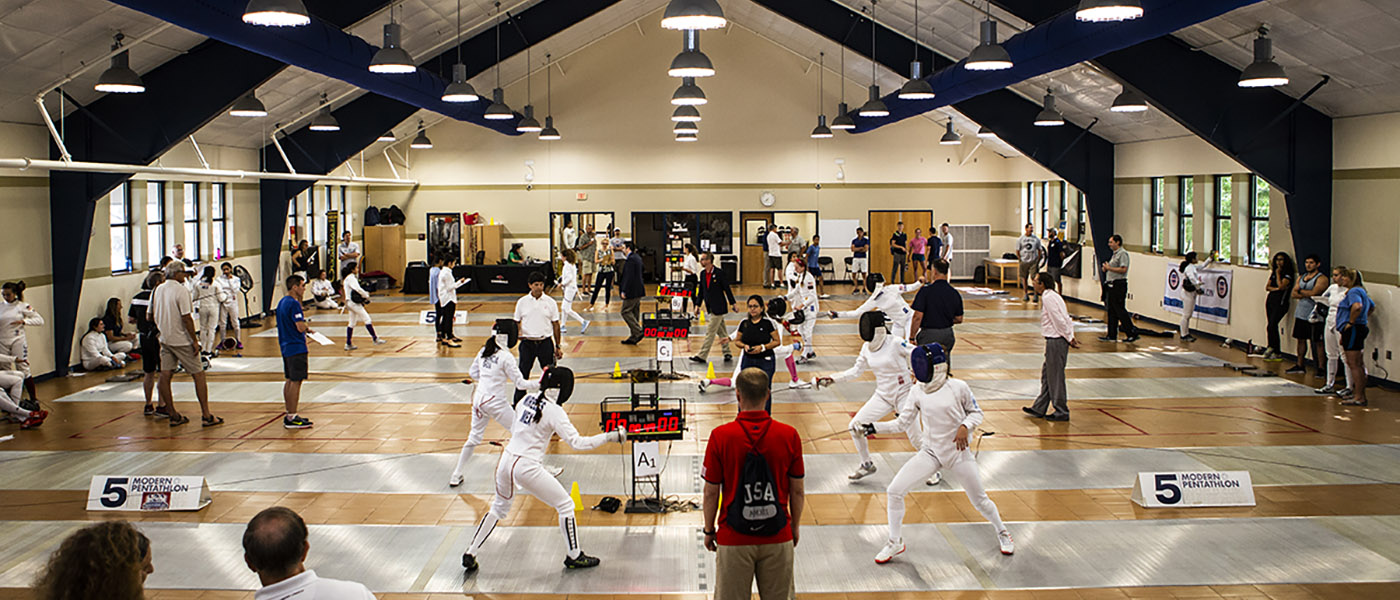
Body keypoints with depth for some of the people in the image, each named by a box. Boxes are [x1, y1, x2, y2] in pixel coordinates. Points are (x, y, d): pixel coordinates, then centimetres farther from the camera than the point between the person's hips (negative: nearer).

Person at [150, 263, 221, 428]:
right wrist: (195, 340, -15)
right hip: (182, 340, -7)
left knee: (165, 375, 6)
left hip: (165, 339, 7)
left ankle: (173, 415, 11)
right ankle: (206, 415, 1)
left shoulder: (158, 290, 7)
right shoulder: (181, 290, -15)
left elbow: (151, 315, 13)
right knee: (198, 375, 1)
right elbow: (186, 318, -19)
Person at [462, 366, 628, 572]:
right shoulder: (554, 411, -14)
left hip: (505, 462, 7)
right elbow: (576, 442, -18)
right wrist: (609, 437, -17)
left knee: (498, 508, 27)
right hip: (527, 468, -7)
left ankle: (470, 555, 25)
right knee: (565, 506, 9)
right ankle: (574, 556, 18)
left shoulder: (527, 399, 6)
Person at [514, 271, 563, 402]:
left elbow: (555, 324, 5)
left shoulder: (550, 302, 1)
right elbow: (517, 323, 8)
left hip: (545, 342, 0)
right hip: (527, 342, 0)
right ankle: (518, 403, 14)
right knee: (523, 373, 4)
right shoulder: (522, 302, 2)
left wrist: (558, 346, 4)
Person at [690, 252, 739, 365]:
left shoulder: (719, 273, -13)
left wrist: (733, 303, -5)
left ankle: (702, 356, -6)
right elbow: (701, 290, 15)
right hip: (710, 307, 7)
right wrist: (698, 305, 13)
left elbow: (727, 289, -8)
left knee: (710, 331, -7)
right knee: (721, 332, 14)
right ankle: (727, 354, 23)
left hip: (719, 307, -7)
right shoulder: (702, 273, 7)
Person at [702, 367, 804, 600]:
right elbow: (798, 491, 0)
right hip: (778, 537, 1)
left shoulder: (720, 436, -13)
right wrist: (795, 526, 16)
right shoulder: (789, 435, -9)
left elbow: (711, 493, -6)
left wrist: (709, 530, 9)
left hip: (733, 539, -1)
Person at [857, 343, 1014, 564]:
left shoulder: (958, 387, -14)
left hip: (958, 452, -3)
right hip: (930, 452, 3)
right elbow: (903, 423, 1)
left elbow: (976, 412, 0)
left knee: (979, 499, 11)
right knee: (894, 491, -11)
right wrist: (875, 427, -11)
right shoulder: (918, 391, -4)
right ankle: (895, 542, 7)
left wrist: (965, 426, -20)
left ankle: (1002, 532, 41)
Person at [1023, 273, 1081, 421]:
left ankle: (1061, 412, 8)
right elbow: (1066, 319, 14)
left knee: (1055, 377, -1)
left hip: (1056, 341, -10)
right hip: (1054, 340, 10)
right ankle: (1039, 409, 24)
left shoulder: (1048, 297, -16)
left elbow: (1059, 320, -19)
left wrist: (1069, 338, -12)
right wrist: (1070, 337, 8)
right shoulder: (1052, 296, 14)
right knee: (1047, 374, 16)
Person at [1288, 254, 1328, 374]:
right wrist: (1307, 295, -10)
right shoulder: (1301, 277, 16)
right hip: (1301, 313, 7)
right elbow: (1293, 294, 6)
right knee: (1301, 340, 12)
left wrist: (1300, 290, -2)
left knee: (1318, 342, -4)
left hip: (1313, 315, -7)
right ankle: (1300, 365, 20)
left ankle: (1321, 367, -1)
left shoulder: (1322, 278, -6)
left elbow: (1314, 292, -18)